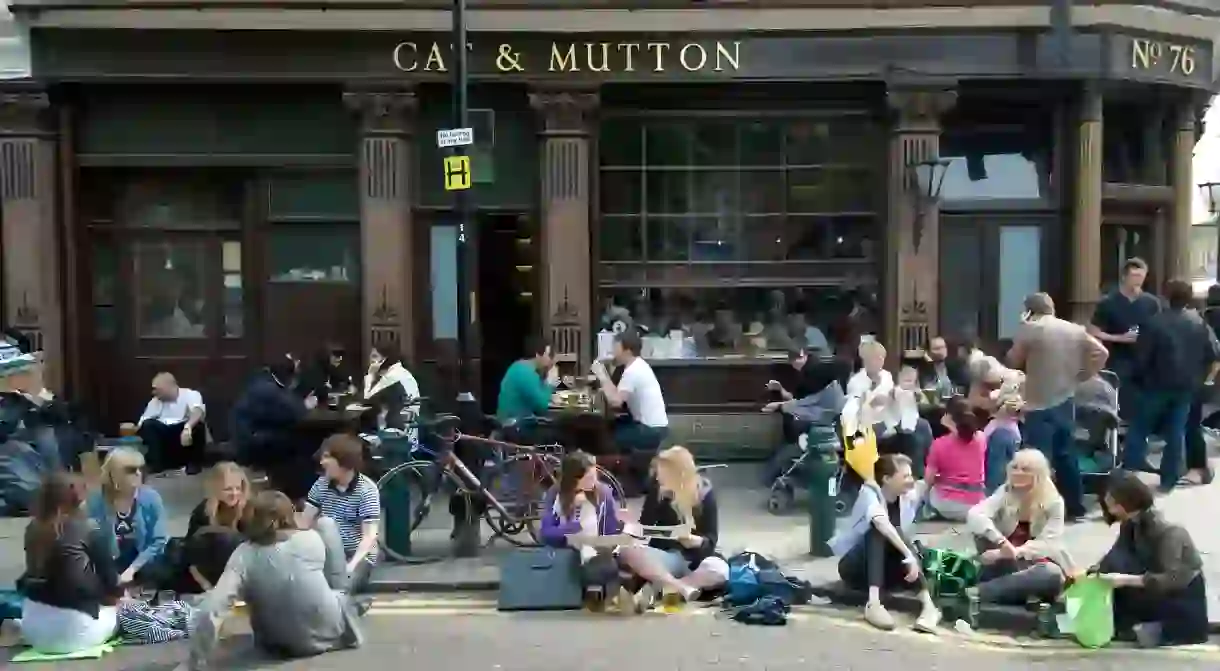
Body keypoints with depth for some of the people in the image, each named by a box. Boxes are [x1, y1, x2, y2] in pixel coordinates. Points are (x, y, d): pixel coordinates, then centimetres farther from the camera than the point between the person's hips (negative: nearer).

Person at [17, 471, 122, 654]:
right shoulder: (89, 530, -12)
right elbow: (109, 578, -5)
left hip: (34, 627, 5)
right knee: (115, 610, 24)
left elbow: (36, 574, 13)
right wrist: (116, 593, 18)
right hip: (72, 627, -5)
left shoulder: (33, 528, 1)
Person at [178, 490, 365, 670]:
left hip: (284, 644, 1)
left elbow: (208, 613, -23)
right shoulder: (311, 539, -9)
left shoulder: (244, 555, -13)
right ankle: (345, 605, 29)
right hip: (330, 630, 0)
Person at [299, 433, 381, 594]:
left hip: (358, 555, -4)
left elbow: (369, 535, -16)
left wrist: (351, 565, -29)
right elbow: (304, 523, 1)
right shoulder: (321, 484, 3)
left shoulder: (367, 490, -13)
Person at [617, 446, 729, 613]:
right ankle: (682, 588, -34)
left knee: (720, 569, -36)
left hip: (694, 559, -2)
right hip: (663, 558, 2)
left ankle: (653, 588, -34)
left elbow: (711, 540, -10)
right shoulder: (657, 488, -4)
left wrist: (693, 540, -30)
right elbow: (645, 526, 3)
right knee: (627, 552, -28)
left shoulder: (704, 493, -10)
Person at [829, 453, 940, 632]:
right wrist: (909, 555, -46)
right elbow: (881, 523, -38)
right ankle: (873, 603, -46)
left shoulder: (909, 497, 0)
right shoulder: (870, 493, -20)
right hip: (855, 567, -4)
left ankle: (928, 604, -35)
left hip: (884, 569, 4)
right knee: (880, 531, -32)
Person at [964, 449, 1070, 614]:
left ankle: (980, 592, -36)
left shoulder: (1053, 502, -7)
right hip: (1007, 566, 1)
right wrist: (1001, 542, -42)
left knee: (1051, 574, -38)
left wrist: (1016, 552, -36)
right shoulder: (1005, 493, -5)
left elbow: (1049, 544, -19)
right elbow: (974, 515, -24)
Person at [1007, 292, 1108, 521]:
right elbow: (1102, 353, 11)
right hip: (1066, 402, 6)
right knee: (1067, 455, 17)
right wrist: (1082, 376, 15)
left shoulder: (1030, 329, -9)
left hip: (1040, 405, -6)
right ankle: (1075, 507, 24)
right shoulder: (1075, 330, 8)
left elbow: (1013, 361, 0)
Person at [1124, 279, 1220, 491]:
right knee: (1176, 432, 9)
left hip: (1158, 383, -4)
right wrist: (1199, 376, 14)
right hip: (1186, 385, 4)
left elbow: (1141, 356, -13)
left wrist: (1137, 377, 3)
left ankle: (1130, 467, 6)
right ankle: (1169, 479, 10)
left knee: (1140, 426, 9)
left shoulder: (1154, 323, -12)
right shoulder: (1200, 323, 2)